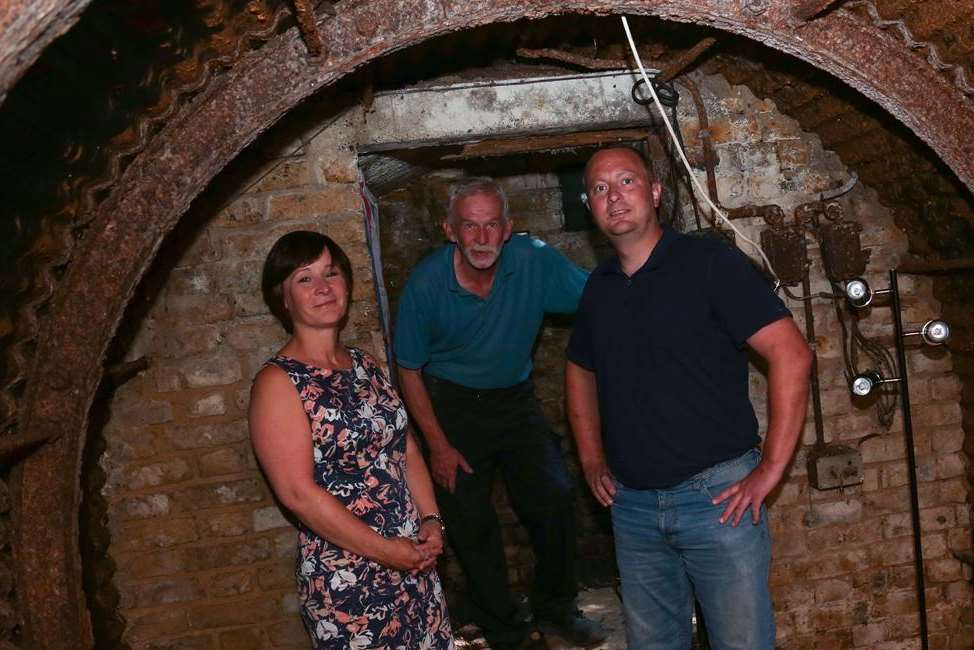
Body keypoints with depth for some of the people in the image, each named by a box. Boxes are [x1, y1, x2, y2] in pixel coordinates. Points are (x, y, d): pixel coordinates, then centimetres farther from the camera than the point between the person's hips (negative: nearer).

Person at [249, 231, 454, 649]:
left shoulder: (365, 365, 9)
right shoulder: (278, 382, -12)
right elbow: (298, 493, -18)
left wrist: (431, 520, -2)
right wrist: (385, 550, -15)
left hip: (413, 560, 6)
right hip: (345, 578, -6)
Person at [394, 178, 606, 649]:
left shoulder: (534, 260, -17)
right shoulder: (426, 283, -19)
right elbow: (409, 370, -7)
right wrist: (437, 444, -9)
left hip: (515, 398, 2)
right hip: (452, 405, -1)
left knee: (554, 500, -7)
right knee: (471, 525, 2)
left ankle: (555, 610, 19)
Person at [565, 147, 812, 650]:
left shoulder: (709, 263, -9)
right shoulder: (598, 287, 9)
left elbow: (791, 354, -14)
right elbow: (579, 370, 24)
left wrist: (772, 468, -16)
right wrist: (592, 459, 14)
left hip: (719, 496, -5)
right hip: (631, 505, 5)